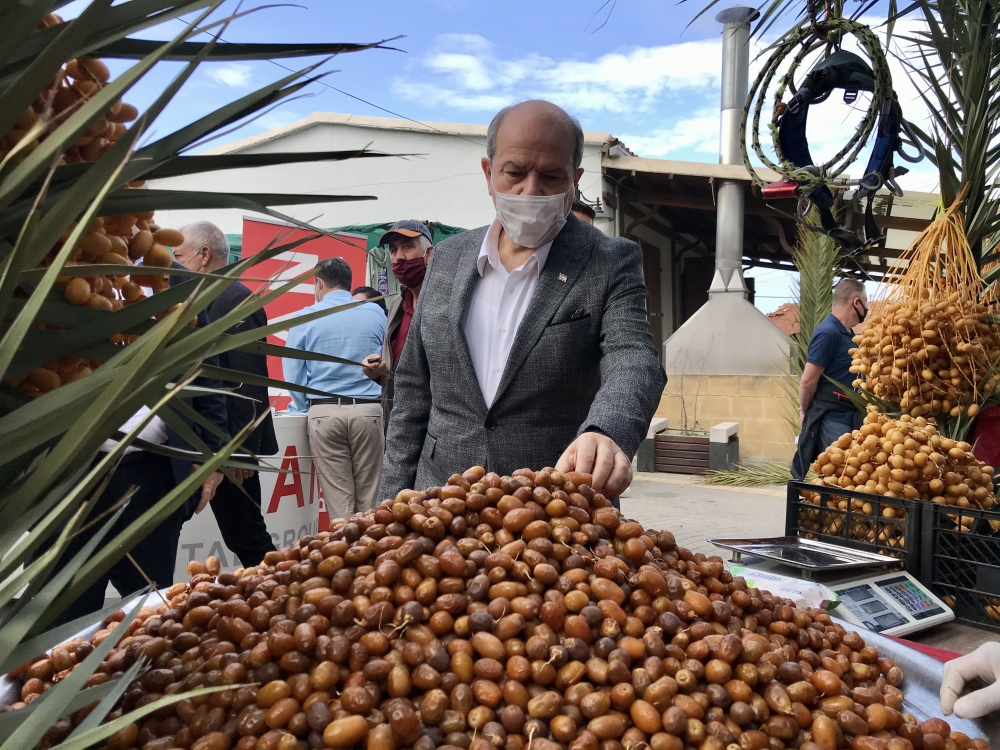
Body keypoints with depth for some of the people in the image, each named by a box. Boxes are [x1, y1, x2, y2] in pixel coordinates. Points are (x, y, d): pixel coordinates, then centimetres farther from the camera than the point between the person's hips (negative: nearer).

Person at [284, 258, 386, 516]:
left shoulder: (305, 318, 3)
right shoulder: (376, 313, 7)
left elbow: (293, 373, 6)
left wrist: (302, 409, 21)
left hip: (325, 413, -1)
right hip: (368, 410, 1)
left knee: (339, 502, 3)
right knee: (369, 500, 6)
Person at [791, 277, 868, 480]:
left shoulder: (847, 333, 12)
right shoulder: (828, 333, -18)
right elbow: (808, 381, -19)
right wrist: (806, 411, -5)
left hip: (849, 416, 9)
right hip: (832, 418, -9)